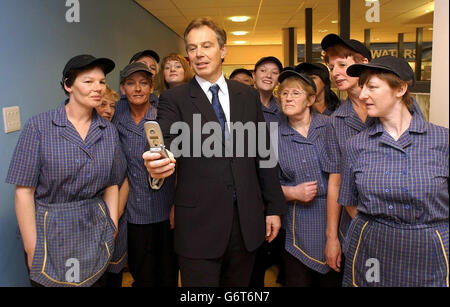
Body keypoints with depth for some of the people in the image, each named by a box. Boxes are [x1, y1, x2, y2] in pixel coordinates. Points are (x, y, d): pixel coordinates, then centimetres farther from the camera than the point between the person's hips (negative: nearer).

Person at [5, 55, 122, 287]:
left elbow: (111, 185, 7)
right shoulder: (39, 126, -10)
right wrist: (31, 249, -11)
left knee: (96, 282, 17)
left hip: (96, 234, 3)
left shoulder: (109, 131, 1)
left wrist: (112, 229, 0)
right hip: (51, 234, -3)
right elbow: (24, 191, -10)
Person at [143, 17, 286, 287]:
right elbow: (168, 144, -17)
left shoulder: (248, 96, 8)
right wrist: (157, 164, -40)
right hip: (199, 224, -3)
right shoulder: (174, 100, -1)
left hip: (247, 221, 4)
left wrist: (274, 207, 7)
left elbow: (264, 154, 9)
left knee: (239, 287, 17)